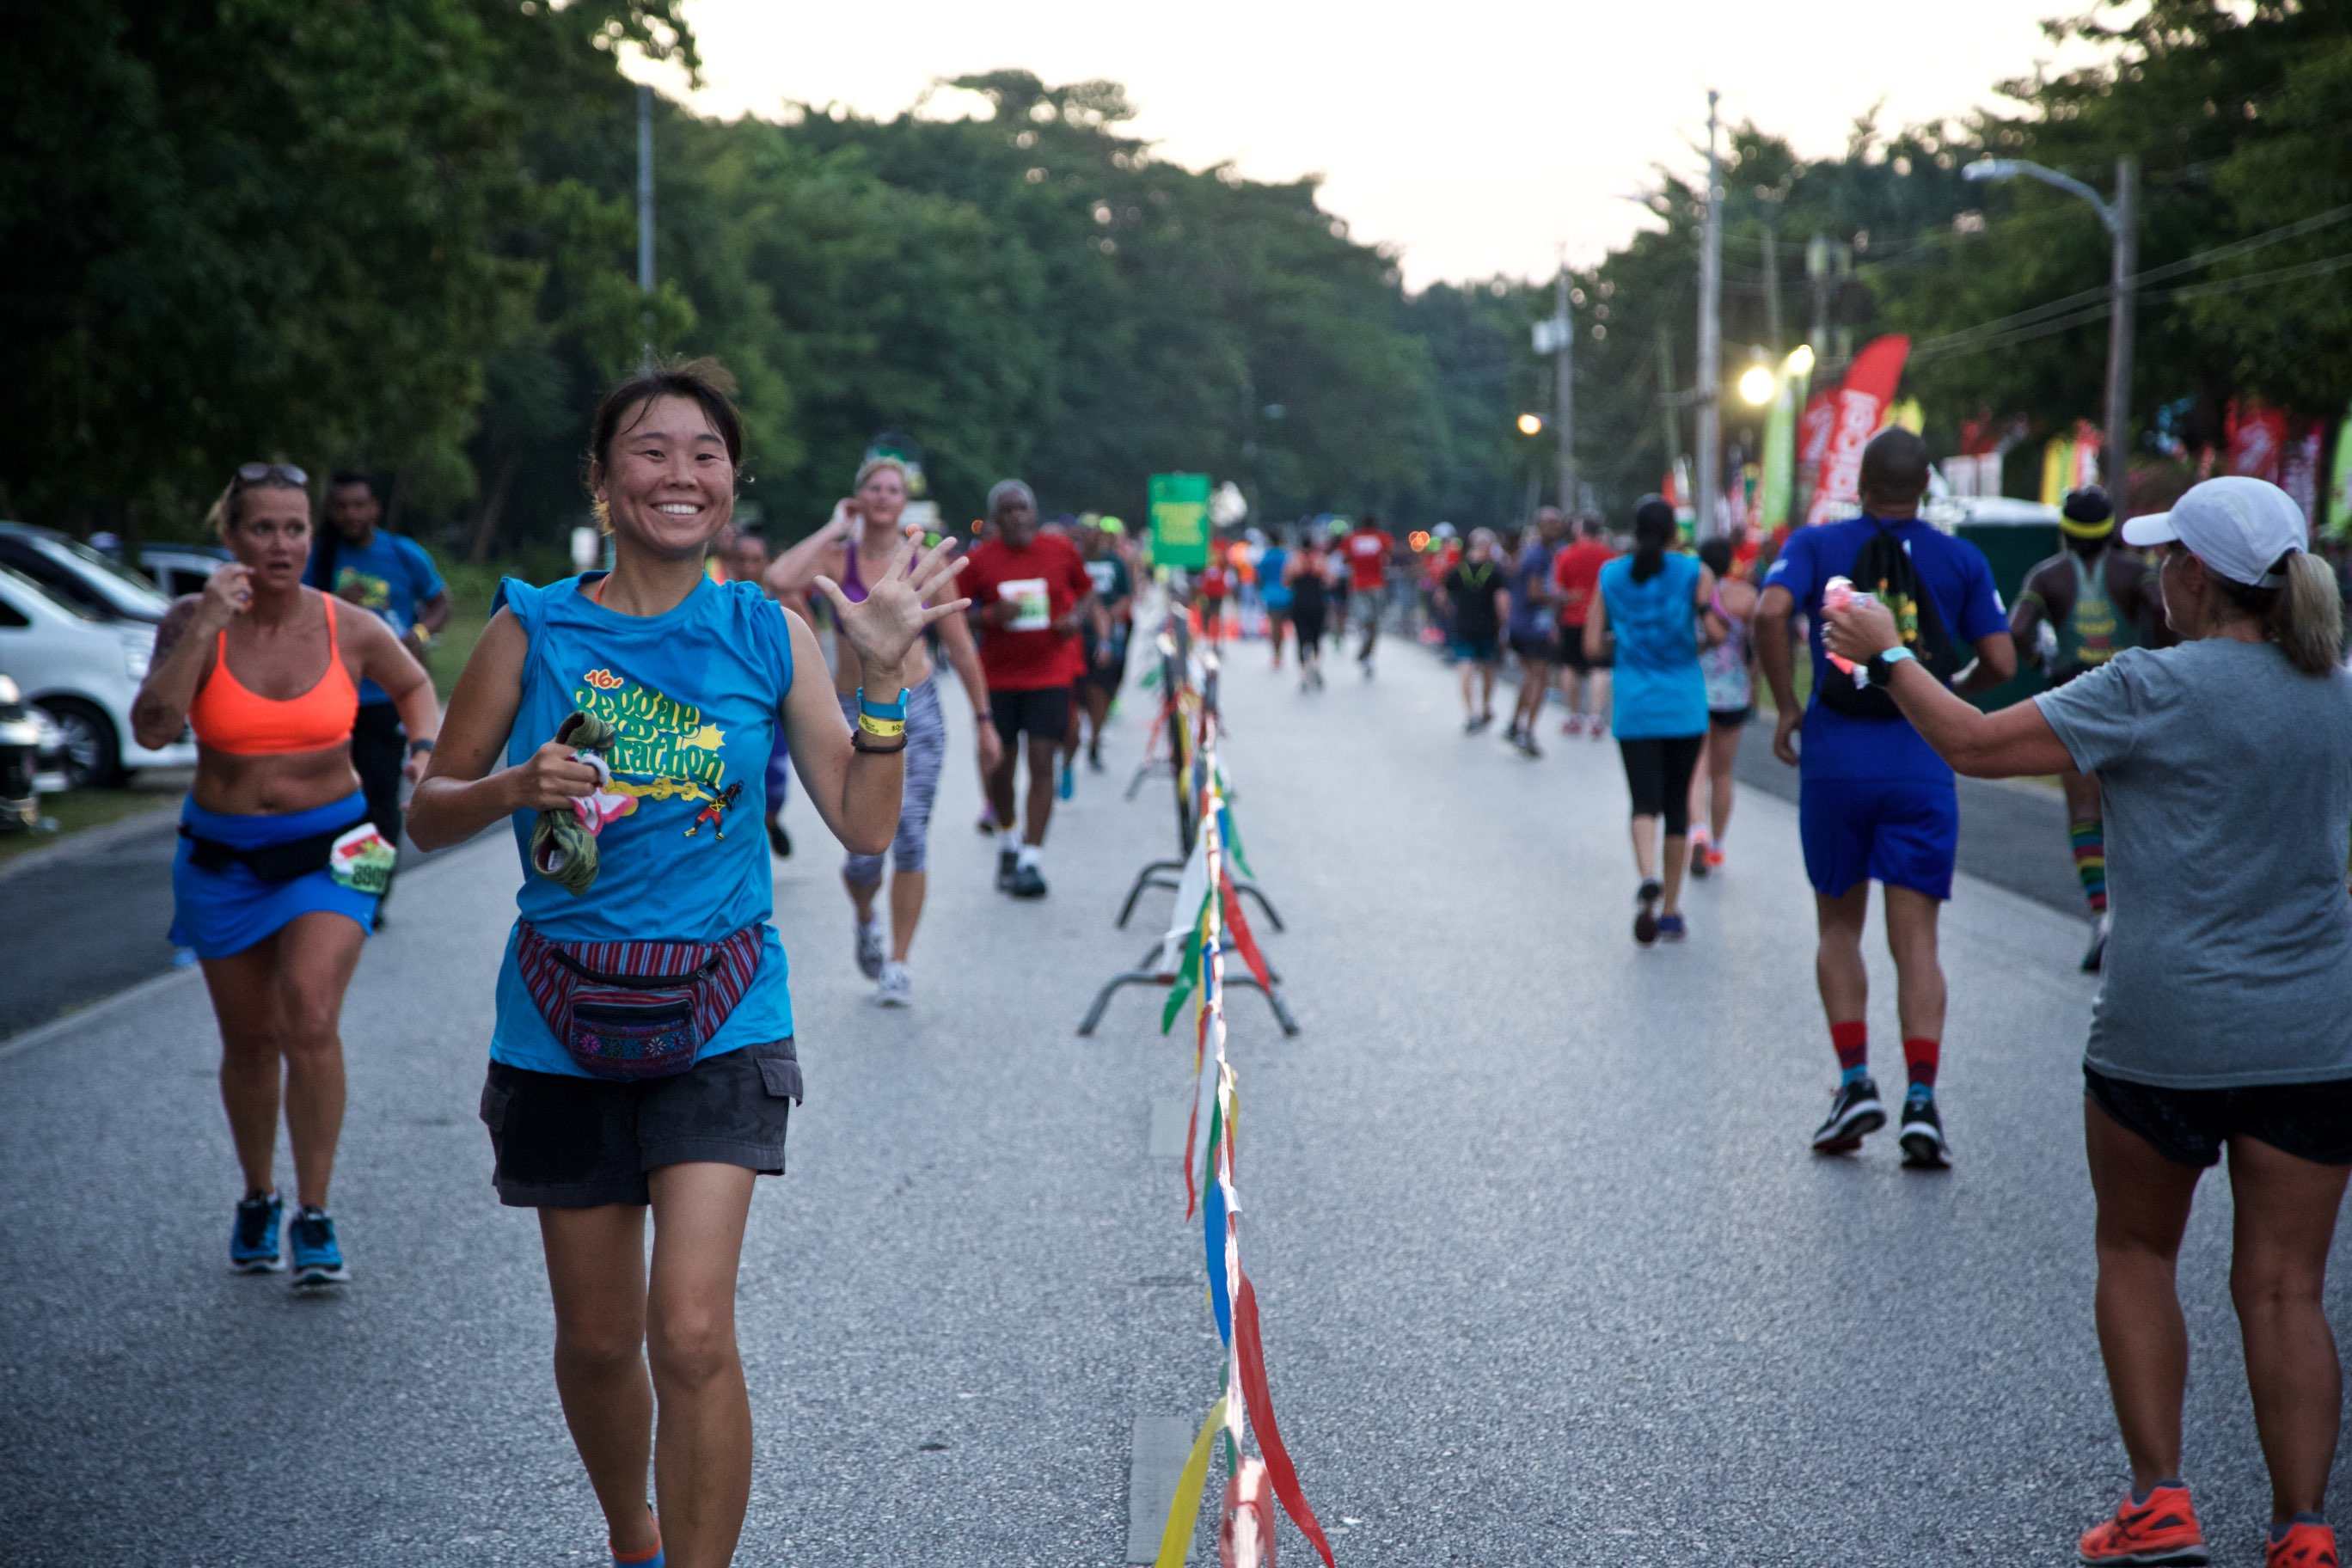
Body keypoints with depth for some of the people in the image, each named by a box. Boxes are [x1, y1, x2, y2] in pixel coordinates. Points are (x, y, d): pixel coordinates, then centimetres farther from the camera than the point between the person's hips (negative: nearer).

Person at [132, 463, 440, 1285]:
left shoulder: (351, 629, -7)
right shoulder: (193, 621, -9)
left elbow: (413, 685, 15)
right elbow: (151, 729, -24)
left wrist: (427, 747, -4)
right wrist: (204, 627, -30)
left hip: (328, 848, -1)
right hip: (222, 856, 1)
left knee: (310, 1022, -20)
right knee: (249, 1041, 12)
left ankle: (314, 1217, -9)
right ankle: (257, 1201, 35)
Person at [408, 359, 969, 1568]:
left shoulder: (769, 638, 0)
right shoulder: (533, 630, -1)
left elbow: (866, 826, -1)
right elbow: (430, 813, 4)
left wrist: (885, 672, -11)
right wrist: (515, 788, -15)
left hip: (718, 1016, -1)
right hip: (563, 1019, 1)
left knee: (692, 1332, -16)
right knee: (597, 1341, 13)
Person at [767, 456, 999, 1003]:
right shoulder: (836, 558, -3)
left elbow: (960, 646, 8)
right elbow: (778, 582, -25)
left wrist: (983, 720, 9)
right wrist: (834, 528, -13)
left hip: (917, 710, 1)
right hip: (855, 714, 0)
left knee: (911, 835, -9)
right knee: (865, 853, -2)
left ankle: (898, 962, 4)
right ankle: (865, 917, 33)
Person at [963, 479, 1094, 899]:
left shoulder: (1061, 551, 1)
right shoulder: (979, 560, -3)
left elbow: (1086, 590, 15)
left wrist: (1077, 618, -6)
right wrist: (989, 615, -17)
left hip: (1050, 672, 0)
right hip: (998, 676, 1)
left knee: (1042, 764, -10)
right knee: (1000, 766, 7)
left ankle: (1031, 860, -9)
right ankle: (1008, 840, 34)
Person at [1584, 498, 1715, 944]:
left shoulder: (1610, 576, 3)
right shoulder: (1695, 572, -2)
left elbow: (1592, 647, 1)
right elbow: (1715, 633, -11)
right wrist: (1697, 639, 10)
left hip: (1633, 707, 0)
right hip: (1685, 706, 0)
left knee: (1645, 802, -3)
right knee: (1678, 804, 10)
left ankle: (1648, 876, -33)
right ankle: (1671, 911, 15)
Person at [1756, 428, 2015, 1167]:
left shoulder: (1818, 544, 2)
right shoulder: (1961, 559, 5)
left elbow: (1769, 612, -16)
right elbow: (2001, 661, 0)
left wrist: (1786, 705, -4)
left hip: (1835, 760, 0)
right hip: (1923, 767, 0)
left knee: (1839, 930, 14)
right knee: (1916, 940, 2)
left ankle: (1855, 1081, 4)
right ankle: (1921, 1097, -10)